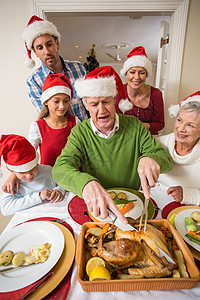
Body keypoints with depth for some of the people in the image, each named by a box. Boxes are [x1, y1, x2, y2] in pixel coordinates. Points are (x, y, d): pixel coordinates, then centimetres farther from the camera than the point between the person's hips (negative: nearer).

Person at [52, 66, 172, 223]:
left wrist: (149, 159, -28)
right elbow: (60, 169, -20)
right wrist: (86, 182, -42)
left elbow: (165, 157, -3)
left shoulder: (134, 125, -3)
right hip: (94, 205, 0)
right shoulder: (79, 132, -7)